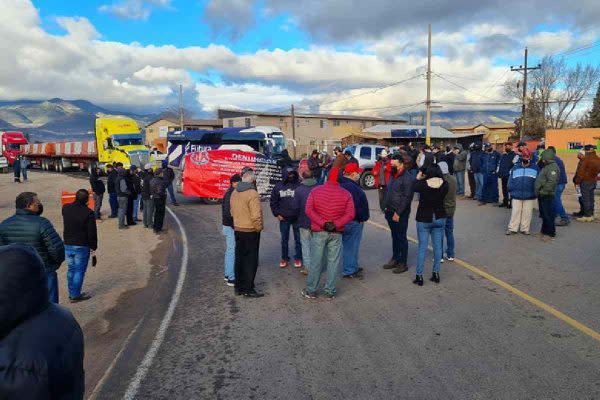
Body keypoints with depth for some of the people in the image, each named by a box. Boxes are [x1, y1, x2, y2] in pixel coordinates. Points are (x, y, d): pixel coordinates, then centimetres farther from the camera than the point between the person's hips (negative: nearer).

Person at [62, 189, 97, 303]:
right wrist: (93, 247, -1)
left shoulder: (65, 208, 0)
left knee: (71, 269, 17)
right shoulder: (88, 213, -17)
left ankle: (72, 293, 25)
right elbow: (92, 232, -13)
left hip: (67, 245, 6)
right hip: (82, 246, -6)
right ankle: (76, 295, 8)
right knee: (79, 271, 3)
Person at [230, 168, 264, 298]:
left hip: (238, 230, 7)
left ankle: (238, 287, 25)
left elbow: (232, 211, 12)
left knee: (239, 259, 16)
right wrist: (259, 228, -10)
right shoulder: (252, 193, -20)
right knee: (250, 261, 2)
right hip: (250, 231, -7)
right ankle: (248, 289, 8)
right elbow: (256, 215, -23)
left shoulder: (234, 193, 5)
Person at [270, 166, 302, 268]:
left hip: (297, 218, -2)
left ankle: (298, 258, 21)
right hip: (284, 218, 2)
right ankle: (284, 258, 24)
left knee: (298, 239, 9)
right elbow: (273, 202, 8)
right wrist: (277, 214, 1)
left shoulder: (299, 185, -6)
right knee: (284, 240, 12)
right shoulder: (278, 186, 1)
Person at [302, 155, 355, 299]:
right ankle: (330, 291, 16)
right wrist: (336, 225, -13)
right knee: (333, 262, 9)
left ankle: (311, 290, 17)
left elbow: (309, 210, -11)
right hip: (337, 233, 0)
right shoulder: (346, 194, -3)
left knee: (316, 261, 8)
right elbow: (350, 214, -9)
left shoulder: (315, 191, -3)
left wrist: (322, 223, -14)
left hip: (319, 232, 0)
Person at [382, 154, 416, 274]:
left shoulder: (407, 178, -16)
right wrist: (386, 208, 14)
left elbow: (407, 198, -19)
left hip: (401, 214, -8)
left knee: (401, 238, 1)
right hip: (390, 211, 8)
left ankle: (403, 264, 11)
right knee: (394, 236, 16)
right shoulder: (393, 175, 11)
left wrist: (398, 213, -19)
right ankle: (395, 259, 28)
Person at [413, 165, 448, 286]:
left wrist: (418, 178, 17)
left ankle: (419, 276, 4)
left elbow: (415, 187, 2)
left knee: (422, 247, 1)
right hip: (440, 218, 3)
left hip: (424, 219, -3)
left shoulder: (423, 184, -17)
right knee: (438, 246, 11)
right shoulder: (444, 184, -6)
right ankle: (436, 274, 18)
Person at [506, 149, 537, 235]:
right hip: (516, 196, 1)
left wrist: (536, 192, 0)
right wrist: (511, 192, 2)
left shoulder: (535, 168, 4)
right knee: (515, 212, 4)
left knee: (527, 213, 5)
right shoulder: (515, 168, 7)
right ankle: (512, 228, 10)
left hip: (529, 196, -1)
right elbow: (511, 181, 8)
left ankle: (525, 229, 15)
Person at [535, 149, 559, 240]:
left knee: (548, 215, -4)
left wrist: (543, 190, -21)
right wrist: (538, 192, 17)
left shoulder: (552, 167, -15)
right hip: (542, 195, 10)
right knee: (543, 214, 17)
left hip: (547, 196, -10)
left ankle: (549, 233, 1)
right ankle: (544, 230, 27)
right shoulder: (546, 166, 18)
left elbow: (551, 182, -25)